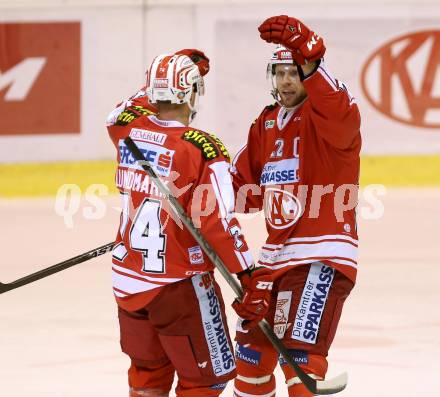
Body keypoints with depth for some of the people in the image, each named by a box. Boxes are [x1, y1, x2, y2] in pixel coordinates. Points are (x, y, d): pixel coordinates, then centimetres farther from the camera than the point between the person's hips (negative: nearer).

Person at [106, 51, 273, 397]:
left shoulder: (126, 127, -3)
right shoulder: (204, 149, -19)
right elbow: (217, 223, -23)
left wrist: (170, 73, 25)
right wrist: (251, 277, -18)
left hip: (128, 278, 6)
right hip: (180, 287, -6)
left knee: (149, 369, 24)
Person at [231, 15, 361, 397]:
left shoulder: (331, 114, -10)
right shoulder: (266, 124, 13)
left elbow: (337, 111, -36)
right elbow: (246, 186, 18)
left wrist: (307, 57, -49)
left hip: (322, 257, -9)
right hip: (276, 255, 9)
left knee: (299, 354, -19)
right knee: (252, 350, 19)